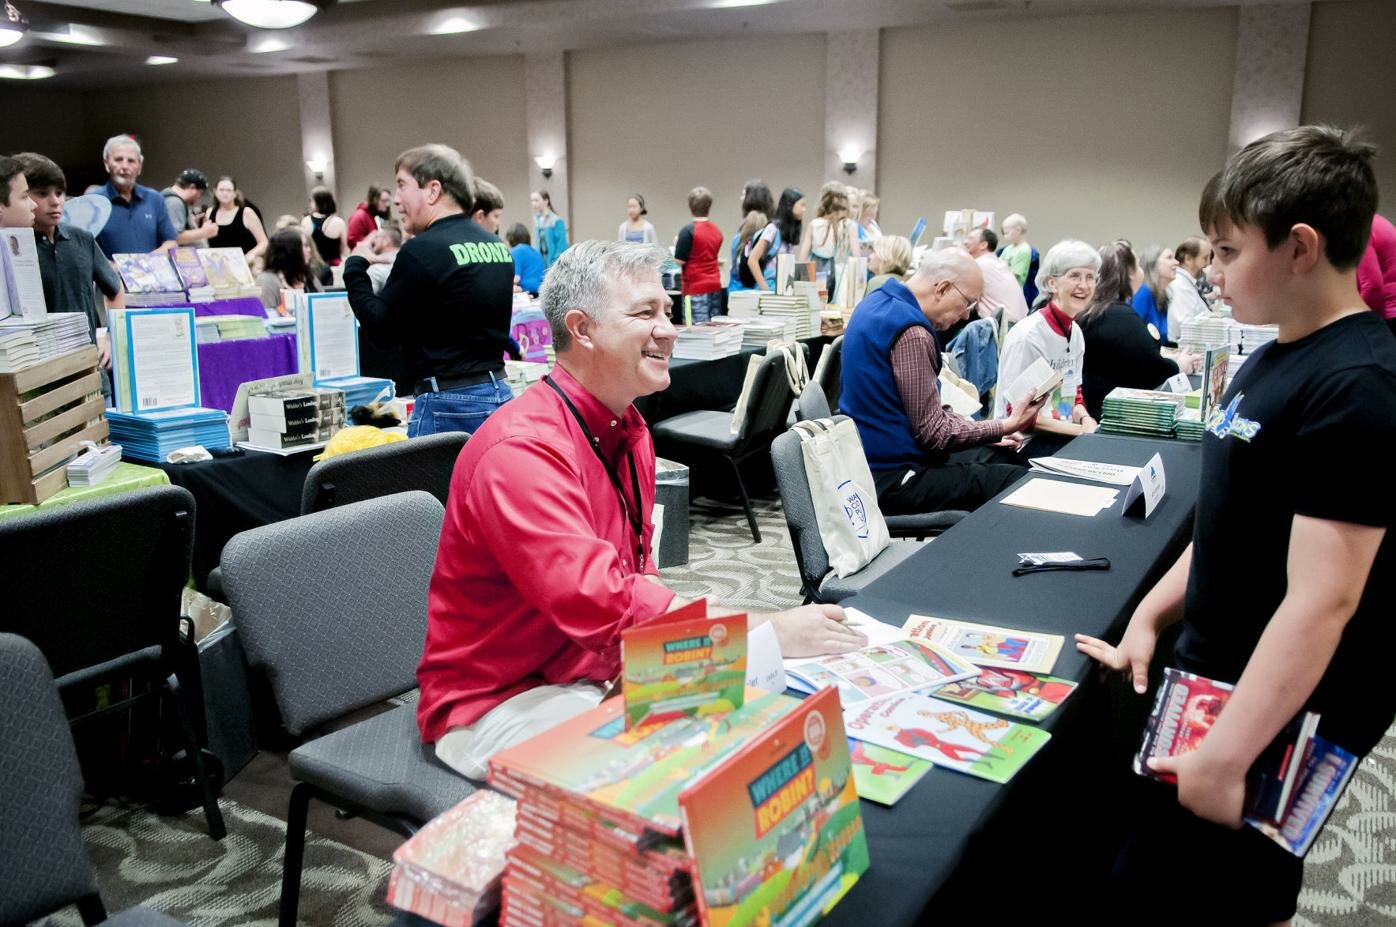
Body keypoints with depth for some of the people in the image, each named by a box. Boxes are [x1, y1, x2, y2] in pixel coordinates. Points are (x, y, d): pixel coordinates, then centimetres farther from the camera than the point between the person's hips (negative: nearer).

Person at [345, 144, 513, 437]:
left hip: (449, 405, -8)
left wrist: (355, 267, 6)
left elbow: (381, 327, -7)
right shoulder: (496, 245, 9)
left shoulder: (422, 251, -14)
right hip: (500, 394, 8)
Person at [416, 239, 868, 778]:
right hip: (499, 703, -8)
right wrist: (771, 632, -29)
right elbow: (598, 604, -34)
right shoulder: (519, 449, -25)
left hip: (602, 674, 9)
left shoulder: (629, 430, 6)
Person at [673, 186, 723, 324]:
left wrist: (677, 244, 6)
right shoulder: (717, 231, 8)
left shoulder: (688, 231, -12)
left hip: (696, 288, -6)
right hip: (715, 286, 6)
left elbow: (680, 260, -10)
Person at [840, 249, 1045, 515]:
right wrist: (1007, 426, -10)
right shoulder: (912, 334, -24)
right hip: (891, 479, -10)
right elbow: (934, 433, -20)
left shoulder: (878, 301, 7)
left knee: (998, 456, 20)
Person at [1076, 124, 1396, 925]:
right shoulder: (1279, 359, 7)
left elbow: (1321, 602, -27)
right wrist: (1149, 618, 9)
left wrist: (1223, 759, -26)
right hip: (1216, 677, 9)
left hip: (1278, 721, -9)